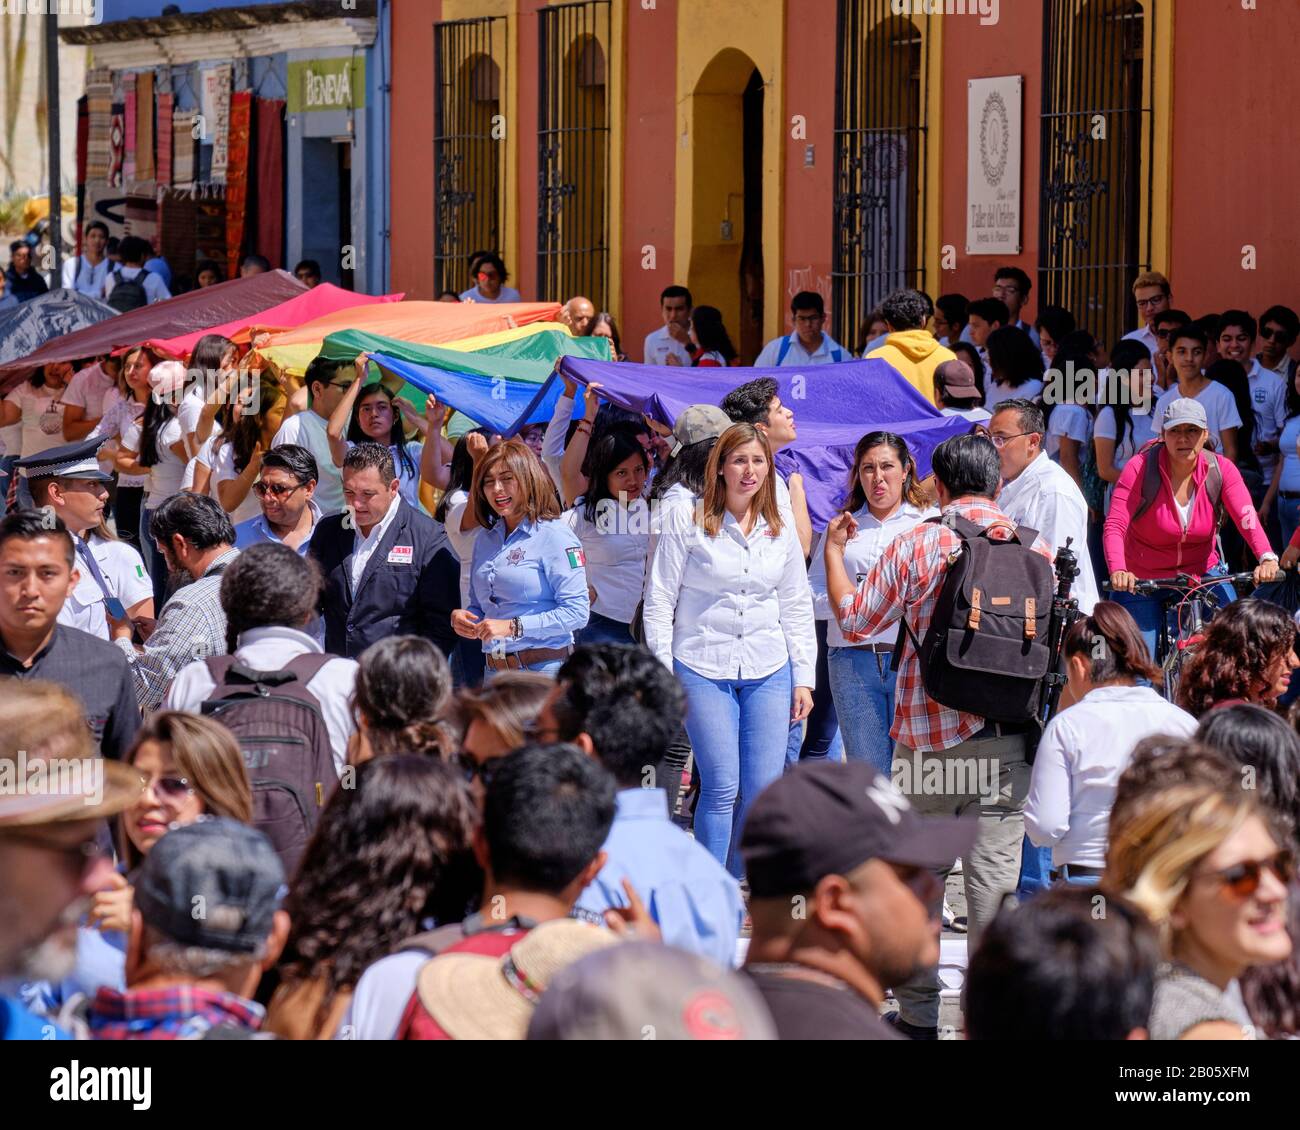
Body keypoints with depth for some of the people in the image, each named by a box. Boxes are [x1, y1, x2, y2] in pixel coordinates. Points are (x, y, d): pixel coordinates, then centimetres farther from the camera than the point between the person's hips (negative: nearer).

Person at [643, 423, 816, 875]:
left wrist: (804, 678, 10)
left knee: (763, 790, 0)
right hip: (703, 668, -4)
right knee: (722, 788, -7)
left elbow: (797, 608, 15)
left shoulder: (780, 532, 10)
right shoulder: (686, 522, -2)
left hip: (769, 672, 4)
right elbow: (658, 602, -1)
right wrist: (663, 675, -6)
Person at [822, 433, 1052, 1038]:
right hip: (1009, 733, 1)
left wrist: (833, 550, 17)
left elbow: (854, 618, 3)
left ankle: (918, 1010, 15)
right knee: (995, 870, 3)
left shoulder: (916, 545, -5)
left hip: (930, 729, -1)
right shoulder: (1034, 547, 2)